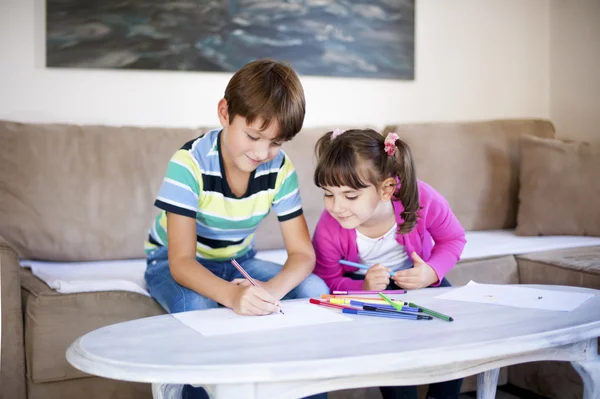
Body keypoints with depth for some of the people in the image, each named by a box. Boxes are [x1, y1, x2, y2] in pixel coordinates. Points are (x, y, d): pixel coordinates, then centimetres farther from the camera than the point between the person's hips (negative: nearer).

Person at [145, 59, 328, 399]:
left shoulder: (280, 168, -15)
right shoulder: (191, 163, -27)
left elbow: (302, 253, -15)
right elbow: (181, 261, -31)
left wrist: (272, 289, -39)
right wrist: (232, 294, -52)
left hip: (238, 262, 4)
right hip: (173, 264, -4)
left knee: (315, 290, -19)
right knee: (197, 305, -38)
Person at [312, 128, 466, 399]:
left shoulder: (421, 199, -30)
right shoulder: (329, 229, -29)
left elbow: (453, 239, -9)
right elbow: (329, 282, -14)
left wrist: (432, 272, -28)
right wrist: (363, 288, -34)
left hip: (419, 277, 2)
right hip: (361, 285, -2)